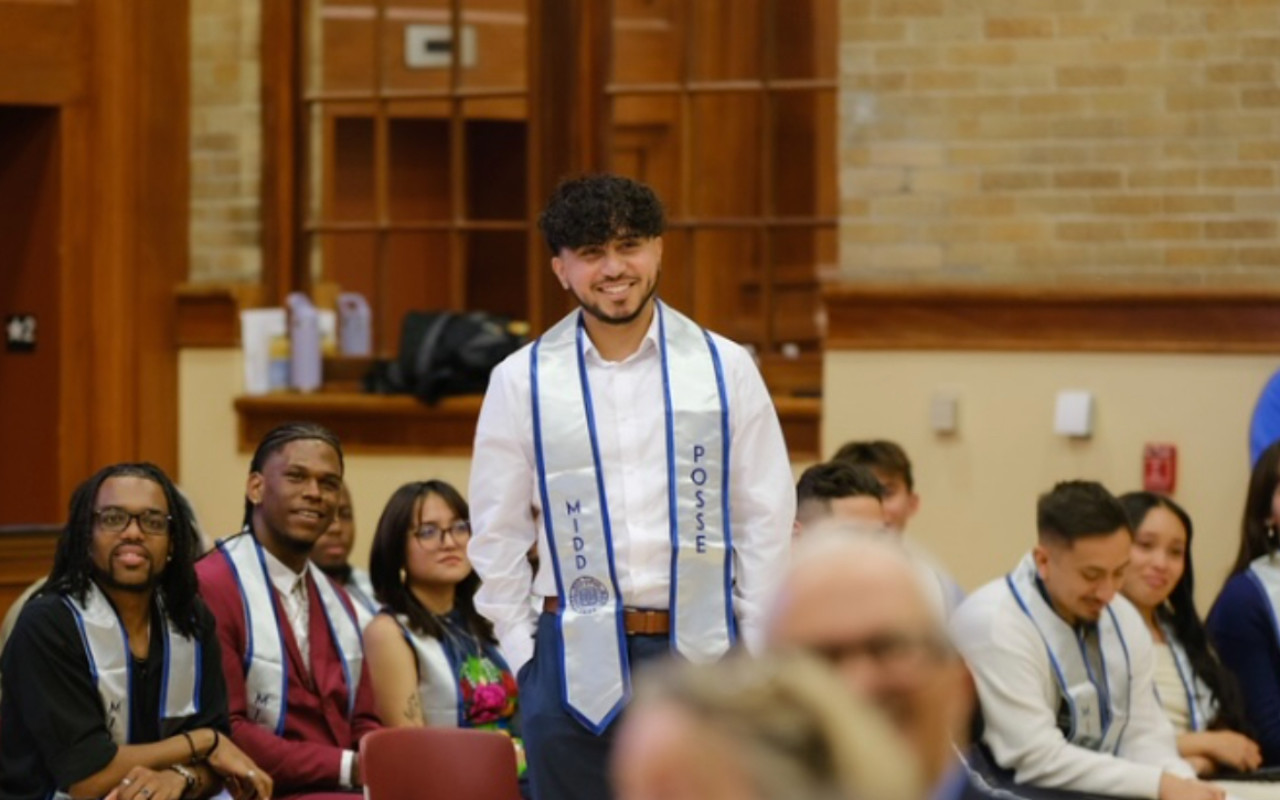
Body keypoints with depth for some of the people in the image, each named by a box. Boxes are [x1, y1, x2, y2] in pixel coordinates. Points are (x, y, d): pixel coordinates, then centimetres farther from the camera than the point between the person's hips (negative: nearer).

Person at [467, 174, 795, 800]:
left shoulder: (724, 368, 3)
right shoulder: (523, 381, 3)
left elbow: (766, 521, 5)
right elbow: (497, 534, 7)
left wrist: (757, 657, 1)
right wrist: (522, 653, 1)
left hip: (700, 654, 0)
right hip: (576, 661, 0)